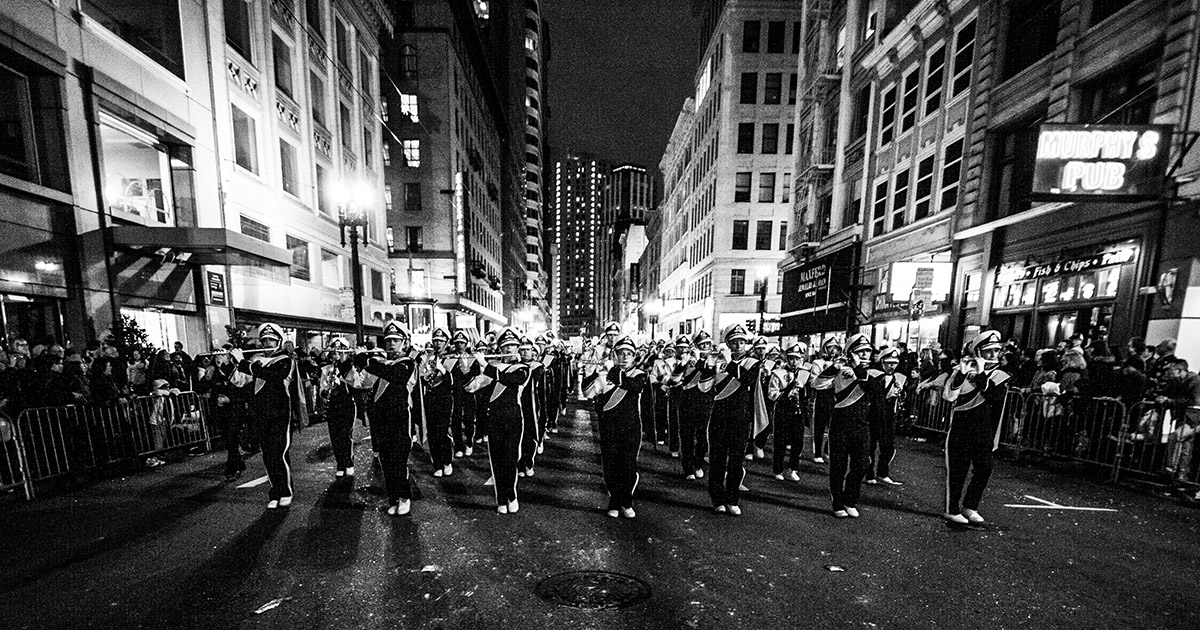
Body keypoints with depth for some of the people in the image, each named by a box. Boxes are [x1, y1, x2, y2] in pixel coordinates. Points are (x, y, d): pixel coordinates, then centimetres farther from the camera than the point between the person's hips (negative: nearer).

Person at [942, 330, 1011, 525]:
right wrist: (961, 373, -23)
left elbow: (994, 396, -15)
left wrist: (981, 375, -20)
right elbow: (949, 395, -17)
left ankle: (970, 507, 22)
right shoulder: (962, 370, -2)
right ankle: (952, 510, 12)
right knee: (957, 470, 1)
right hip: (960, 430, -3)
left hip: (983, 433, 3)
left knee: (984, 470, 2)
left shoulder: (1000, 376, 5)